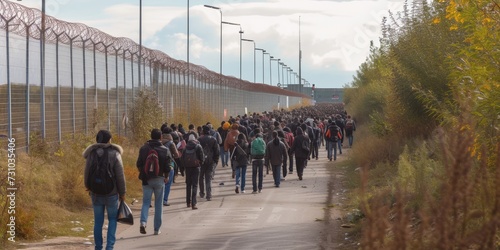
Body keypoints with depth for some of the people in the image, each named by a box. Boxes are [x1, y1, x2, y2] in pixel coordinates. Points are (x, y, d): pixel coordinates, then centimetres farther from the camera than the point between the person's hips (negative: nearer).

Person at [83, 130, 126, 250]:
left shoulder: (91, 154, -2)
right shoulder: (114, 154, -9)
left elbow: (86, 174, 4)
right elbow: (120, 176, -8)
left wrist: (88, 188, 22)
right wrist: (122, 193, 2)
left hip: (96, 193, 2)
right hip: (111, 193, -2)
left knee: (98, 221, 11)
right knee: (112, 219, 11)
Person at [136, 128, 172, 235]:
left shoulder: (144, 148, -2)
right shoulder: (165, 150, -7)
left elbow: (139, 164, 0)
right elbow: (167, 167, -7)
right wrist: (166, 177, 11)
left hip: (146, 179, 1)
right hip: (159, 180, -1)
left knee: (146, 202, 8)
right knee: (158, 204, 9)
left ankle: (143, 222, -18)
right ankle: (157, 229, 11)